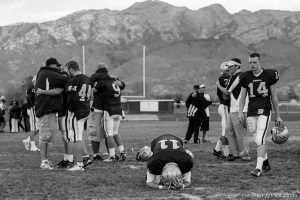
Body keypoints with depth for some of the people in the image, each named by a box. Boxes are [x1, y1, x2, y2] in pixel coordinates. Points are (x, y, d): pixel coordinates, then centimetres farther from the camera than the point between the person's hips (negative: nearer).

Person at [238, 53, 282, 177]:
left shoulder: (269, 75, 0)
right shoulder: (246, 77, 7)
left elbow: (274, 97, 6)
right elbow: (243, 97, 13)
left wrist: (277, 116, 9)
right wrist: (240, 112, -1)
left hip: (264, 111, -3)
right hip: (251, 112, 3)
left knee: (260, 140, -14)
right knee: (258, 141, 7)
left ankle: (258, 168, -16)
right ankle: (266, 164, 24)